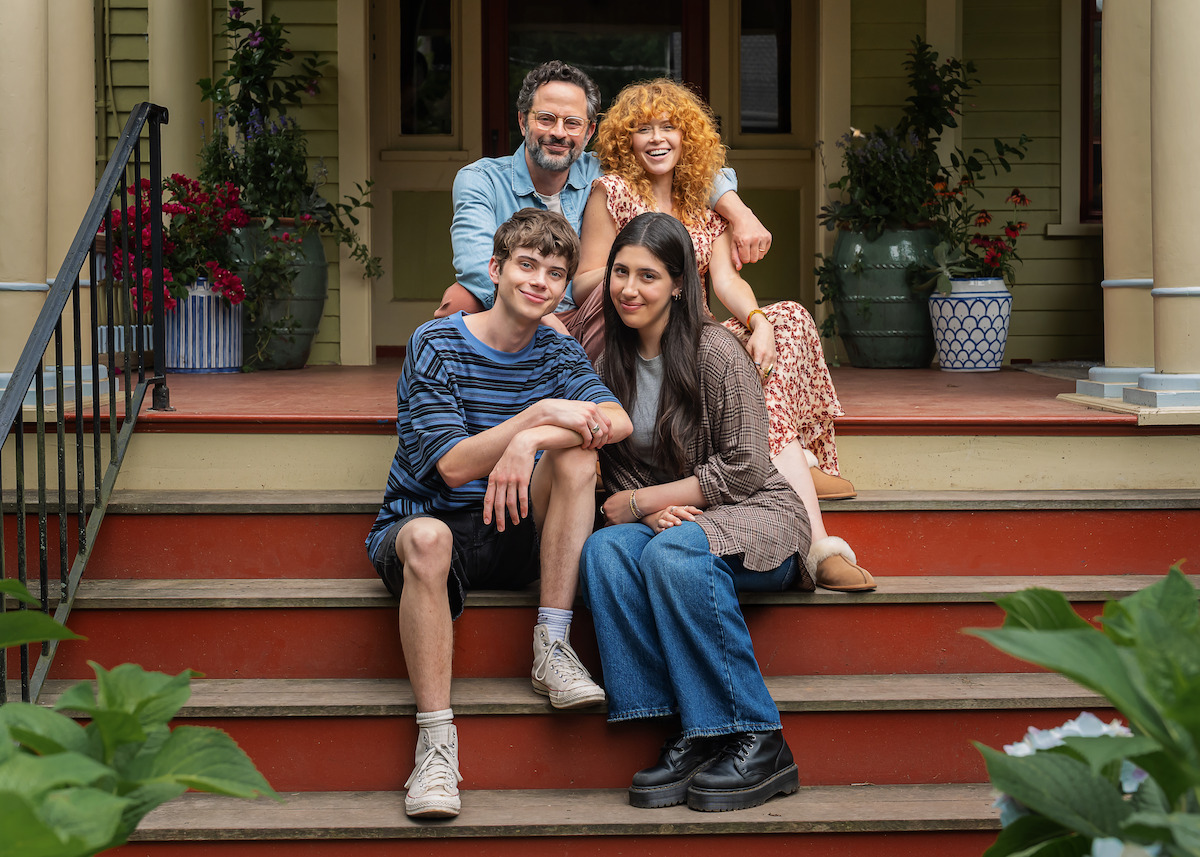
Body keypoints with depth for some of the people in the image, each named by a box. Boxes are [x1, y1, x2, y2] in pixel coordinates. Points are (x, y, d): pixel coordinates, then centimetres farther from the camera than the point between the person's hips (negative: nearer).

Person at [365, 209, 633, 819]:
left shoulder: (559, 355, 6)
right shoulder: (435, 345, -7)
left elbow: (618, 421, -14)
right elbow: (453, 466, -17)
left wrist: (529, 442, -30)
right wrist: (537, 414, -26)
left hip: (513, 536, 4)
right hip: (422, 518, -4)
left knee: (575, 451, -22)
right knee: (428, 538, -39)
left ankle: (552, 646, -22)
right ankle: (436, 742, -38)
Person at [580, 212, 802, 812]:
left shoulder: (716, 352, -12)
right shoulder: (611, 357, 6)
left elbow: (744, 468, -14)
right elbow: (620, 471, 10)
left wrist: (641, 502, -13)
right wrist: (649, 511, -14)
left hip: (755, 518, -5)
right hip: (662, 518, 5)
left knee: (674, 552, -37)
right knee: (604, 549, -28)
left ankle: (757, 743, -29)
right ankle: (690, 738, -29)